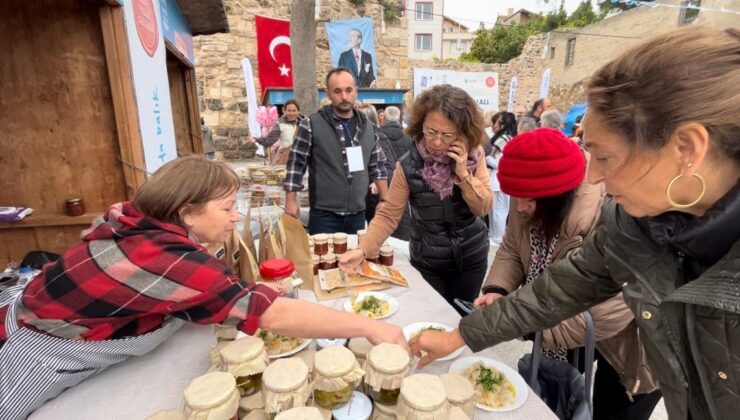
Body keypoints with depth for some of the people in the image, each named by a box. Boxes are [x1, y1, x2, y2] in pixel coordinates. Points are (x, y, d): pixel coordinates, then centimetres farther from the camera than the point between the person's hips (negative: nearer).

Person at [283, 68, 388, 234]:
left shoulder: (368, 128, 6)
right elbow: (296, 164, -5)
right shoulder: (311, 125, -7)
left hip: (358, 215, 4)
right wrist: (291, 200, -9)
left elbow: (377, 166, 12)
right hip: (324, 216, -4)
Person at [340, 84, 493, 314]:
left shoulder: (474, 155, -12)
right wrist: (363, 249, -29)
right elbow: (388, 215, -16)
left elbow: (484, 208, -11)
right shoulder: (408, 166, -18)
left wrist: (464, 174, -25)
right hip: (427, 261, -1)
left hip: (471, 256, 2)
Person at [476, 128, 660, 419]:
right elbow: (512, 250, -6)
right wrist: (497, 290, -23)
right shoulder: (533, 203, -16)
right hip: (568, 320, 6)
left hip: (629, 342, -6)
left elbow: (607, 316, -37)